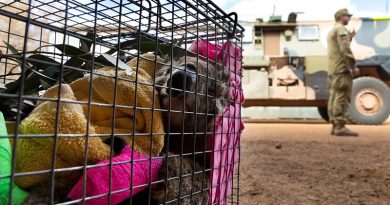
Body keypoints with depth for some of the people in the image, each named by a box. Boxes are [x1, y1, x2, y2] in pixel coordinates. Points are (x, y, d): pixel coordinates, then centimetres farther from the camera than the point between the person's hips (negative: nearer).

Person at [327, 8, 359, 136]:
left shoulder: (332, 31, 25)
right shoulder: (341, 29, -6)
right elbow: (345, 50, -17)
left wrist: (350, 38, 22)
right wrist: (354, 66, -15)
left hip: (333, 69, 10)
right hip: (342, 68, -10)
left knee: (335, 97, 6)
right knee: (342, 97, -13)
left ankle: (335, 126, 7)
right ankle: (340, 127, -16)